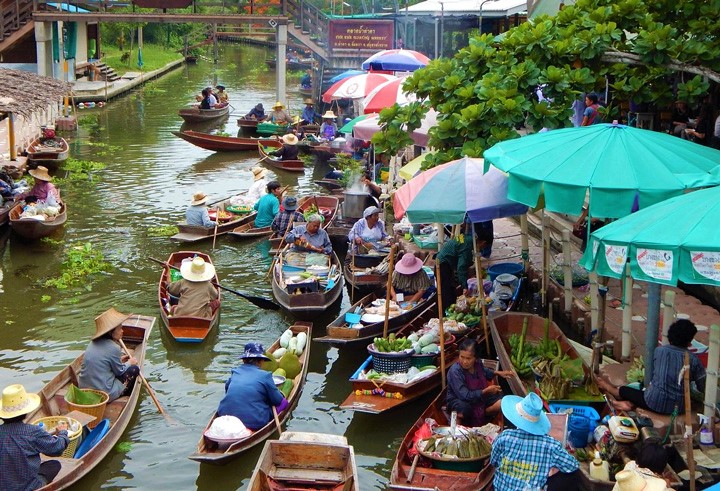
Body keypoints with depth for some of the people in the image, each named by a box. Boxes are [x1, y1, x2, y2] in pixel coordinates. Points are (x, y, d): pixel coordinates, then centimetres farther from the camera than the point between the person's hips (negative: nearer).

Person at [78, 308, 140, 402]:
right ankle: (127, 395, 21)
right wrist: (129, 363, 14)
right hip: (105, 393, -9)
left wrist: (119, 360, 24)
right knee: (134, 369, 6)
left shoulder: (93, 343, 5)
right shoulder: (113, 348, -18)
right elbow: (120, 371, -5)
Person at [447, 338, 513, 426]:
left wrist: (498, 373, 8)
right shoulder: (455, 371, -30)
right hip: (459, 400, -7)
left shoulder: (478, 363, -8)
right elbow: (465, 396, -31)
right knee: (464, 409, -41)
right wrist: (486, 391, -27)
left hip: (479, 395, 7)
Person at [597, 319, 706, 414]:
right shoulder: (694, 359, -4)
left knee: (623, 390, 23)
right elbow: (702, 388, 0)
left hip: (656, 403, -2)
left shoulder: (659, 351, -2)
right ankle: (630, 403, 16)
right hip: (679, 406, 2)